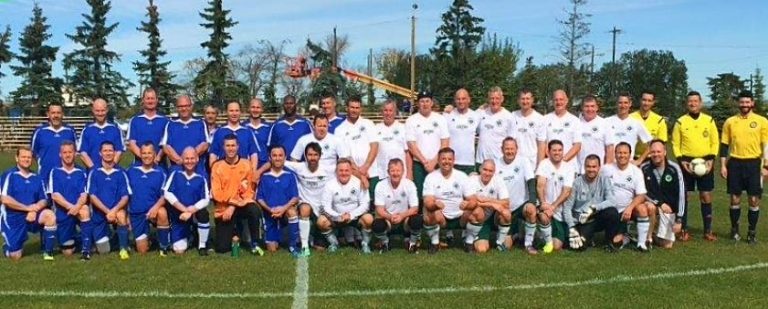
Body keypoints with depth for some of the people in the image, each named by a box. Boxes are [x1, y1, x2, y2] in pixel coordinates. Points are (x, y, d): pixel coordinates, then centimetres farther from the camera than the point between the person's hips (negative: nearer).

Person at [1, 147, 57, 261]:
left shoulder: (37, 178, 7)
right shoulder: (9, 175, -6)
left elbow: (44, 200, 4)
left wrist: (35, 209, -18)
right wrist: (27, 208, -15)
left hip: (32, 216, 3)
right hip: (13, 218, -3)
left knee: (50, 215, -30)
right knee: (15, 257, -5)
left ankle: (48, 251, -16)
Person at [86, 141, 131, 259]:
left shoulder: (121, 173, 1)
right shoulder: (94, 173, 0)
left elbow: (125, 196, -5)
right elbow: (92, 196, -6)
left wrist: (114, 210, -23)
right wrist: (107, 211, -18)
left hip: (117, 210, -1)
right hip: (99, 213, 1)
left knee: (121, 215, -38)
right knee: (104, 251, 1)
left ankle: (123, 248, -21)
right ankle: (107, 234, 37)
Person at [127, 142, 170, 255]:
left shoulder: (160, 173, 0)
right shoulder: (131, 171, 7)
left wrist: (156, 206, -27)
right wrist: (127, 215, 6)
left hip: (153, 210, -2)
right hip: (136, 213, 2)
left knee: (162, 212, -39)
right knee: (142, 250, -2)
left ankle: (163, 246, -18)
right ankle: (146, 239, 36)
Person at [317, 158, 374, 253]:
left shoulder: (359, 183, -9)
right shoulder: (330, 185, -7)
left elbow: (365, 204, -10)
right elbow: (326, 206, -10)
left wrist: (351, 215, -24)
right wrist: (338, 216, -28)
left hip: (355, 217, -1)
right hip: (336, 218, 1)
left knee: (368, 218, -31)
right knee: (321, 221, -25)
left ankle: (365, 243, -2)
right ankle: (333, 242, 4)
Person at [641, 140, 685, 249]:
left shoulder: (674, 169, -12)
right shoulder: (644, 168, -11)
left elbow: (681, 194, -11)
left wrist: (679, 219, -15)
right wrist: (660, 203, -23)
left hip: (670, 209, 0)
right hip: (653, 203, 0)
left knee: (667, 244, -7)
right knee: (650, 207, -37)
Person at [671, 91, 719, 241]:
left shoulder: (709, 120, 5)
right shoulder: (680, 121, 1)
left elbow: (715, 142, 7)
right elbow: (675, 144, 3)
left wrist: (711, 159, -6)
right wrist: (681, 161, -9)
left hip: (705, 162, 1)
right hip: (687, 162, -1)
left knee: (706, 197, 3)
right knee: (684, 196, 2)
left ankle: (708, 231, 12)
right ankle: (684, 230, 10)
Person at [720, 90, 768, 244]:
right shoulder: (730, 121, 6)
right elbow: (724, 145, 8)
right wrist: (723, 165, 1)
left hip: (753, 163, -1)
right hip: (735, 163, 1)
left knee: (754, 199, 0)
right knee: (735, 198, 5)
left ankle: (752, 232, 12)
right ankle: (734, 229, 20)